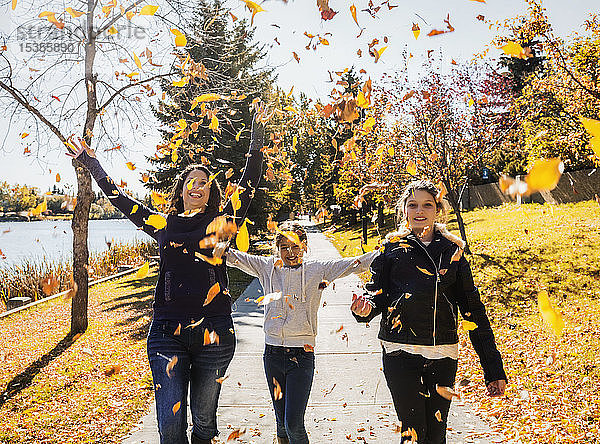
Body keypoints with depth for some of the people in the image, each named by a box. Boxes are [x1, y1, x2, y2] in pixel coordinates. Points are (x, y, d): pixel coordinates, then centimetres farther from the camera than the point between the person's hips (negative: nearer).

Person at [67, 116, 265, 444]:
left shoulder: (221, 224, 7)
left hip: (213, 331, -1)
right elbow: (121, 200, 18)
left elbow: (248, 187, 3)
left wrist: (256, 144, -1)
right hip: (167, 331, 1)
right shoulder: (164, 224, 11)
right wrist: (91, 164, 22)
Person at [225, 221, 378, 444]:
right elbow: (233, 256, 5)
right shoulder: (267, 267, 4)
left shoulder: (317, 270, -1)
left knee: (294, 424, -7)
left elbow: (352, 264, -6)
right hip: (273, 354, 3)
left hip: (302, 356, -3)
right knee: (281, 422, 15)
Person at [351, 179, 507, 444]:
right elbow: (377, 296, 7)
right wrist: (366, 309, -19)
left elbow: (473, 310, 8)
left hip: (443, 353, 2)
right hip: (400, 352, -2)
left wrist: (494, 371, 5)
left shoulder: (452, 250, 8)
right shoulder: (392, 247, 5)